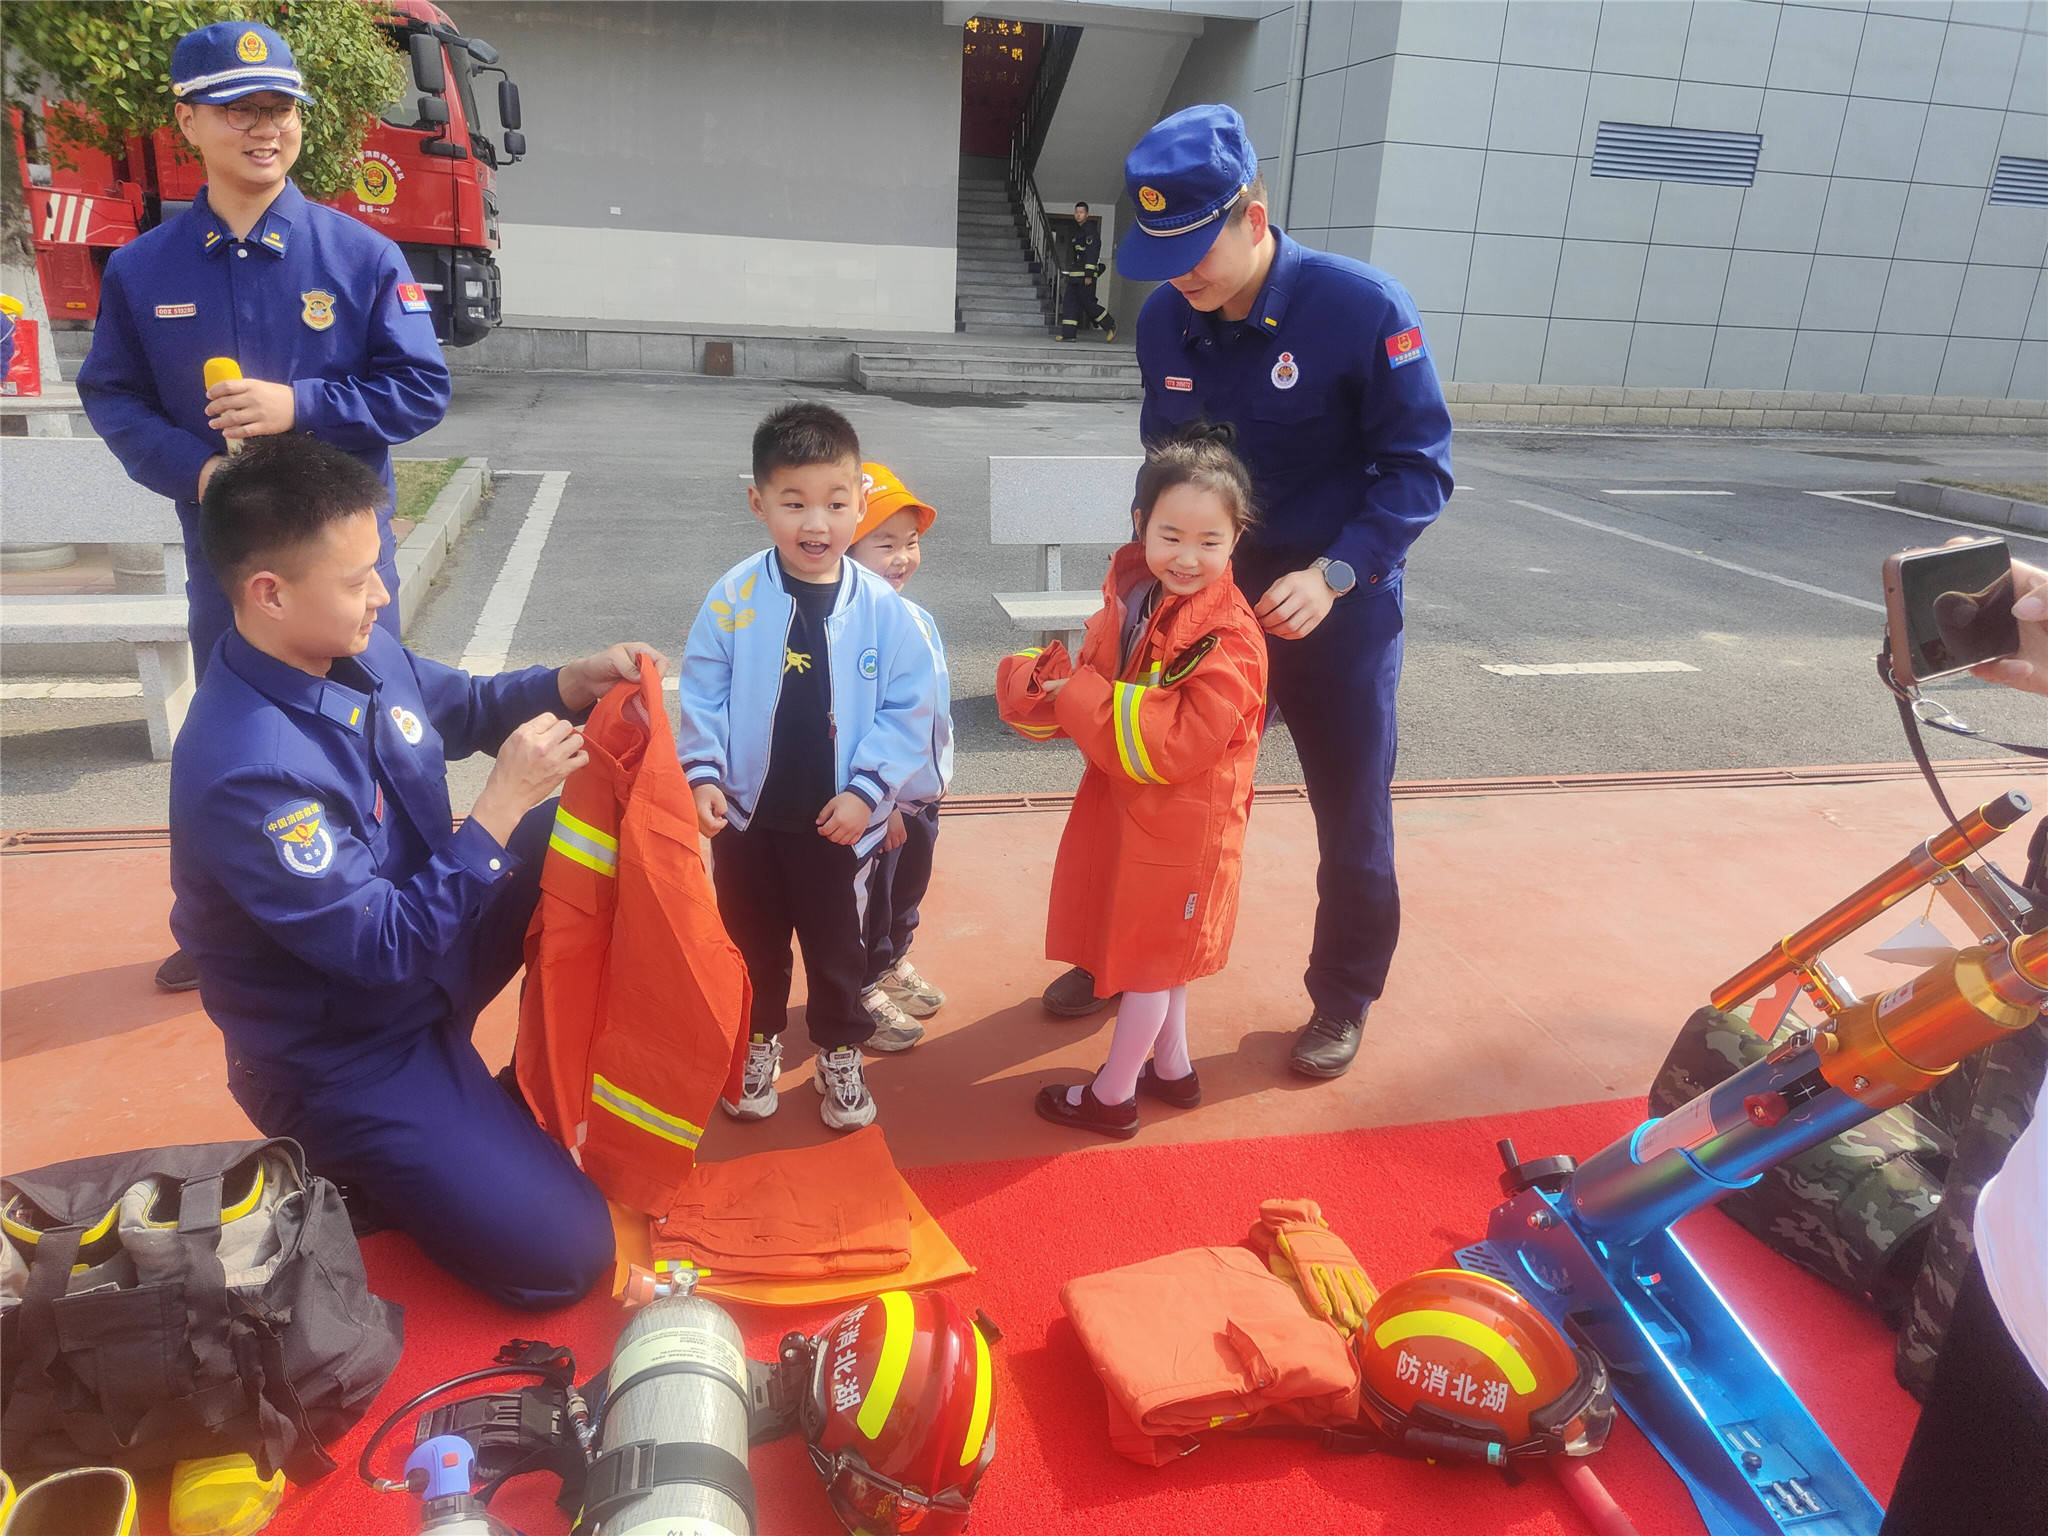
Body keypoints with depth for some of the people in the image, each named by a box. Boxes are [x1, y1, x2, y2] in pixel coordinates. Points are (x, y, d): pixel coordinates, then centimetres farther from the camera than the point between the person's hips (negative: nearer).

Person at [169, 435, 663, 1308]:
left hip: (429, 954, 8)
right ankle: (348, 1167, 10)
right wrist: (504, 802, -29)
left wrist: (574, 682, -7)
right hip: (345, 1056, -8)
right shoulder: (246, 774, -33)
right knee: (562, 1257, -12)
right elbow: (385, 947, -28)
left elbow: (466, 706, 12)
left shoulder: (356, 650, -8)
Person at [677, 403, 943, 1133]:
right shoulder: (733, 597, -11)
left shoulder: (882, 608, -13)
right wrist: (703, 775, -13)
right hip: (747, 814, 1)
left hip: (840, 820, -1)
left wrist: (866, 790, -15)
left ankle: (840, 1054, 40)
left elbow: (908, 709, -10)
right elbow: (701, 694, -5)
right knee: (752, 941, 21)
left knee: (837, 946, 18)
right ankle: (758, 1042, 44)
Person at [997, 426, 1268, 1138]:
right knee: (1155, 949, 23)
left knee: (1148, 957, 9)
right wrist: (1044, 684, -18)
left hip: (1180, 824, -8)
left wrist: (1079, 697, -27)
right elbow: (1092, 675, 5)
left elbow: (1177, 741, -31)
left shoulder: (1229, 639, -25)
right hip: (1120, 805, 8)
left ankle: (1110, 1097, 27)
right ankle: (1171, 1068, 44)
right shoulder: (1131, 598, -1)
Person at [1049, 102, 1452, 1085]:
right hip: (1207, 600, 4)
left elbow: (1419, 467, -16)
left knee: (1353, 821, 10)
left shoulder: (1362, 309, -19)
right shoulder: (1164, 323, -4)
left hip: (1338, 611, -4)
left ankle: (1342, 1001, 31)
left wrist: (1332, 574, -27)